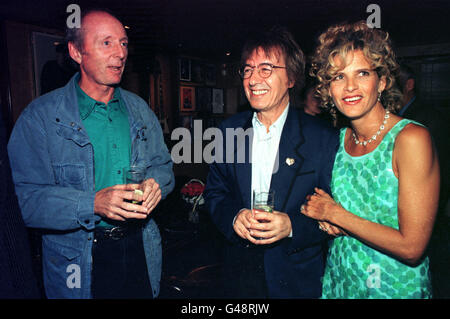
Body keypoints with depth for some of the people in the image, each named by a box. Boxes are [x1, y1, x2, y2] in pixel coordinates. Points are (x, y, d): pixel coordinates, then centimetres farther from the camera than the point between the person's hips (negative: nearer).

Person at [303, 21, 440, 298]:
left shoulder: (411, 138, -21)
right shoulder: (341, 138, -4)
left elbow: (411, 247, -23)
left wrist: (334, 213, -18)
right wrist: (326, 222, -12)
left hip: (395, 287, -5)